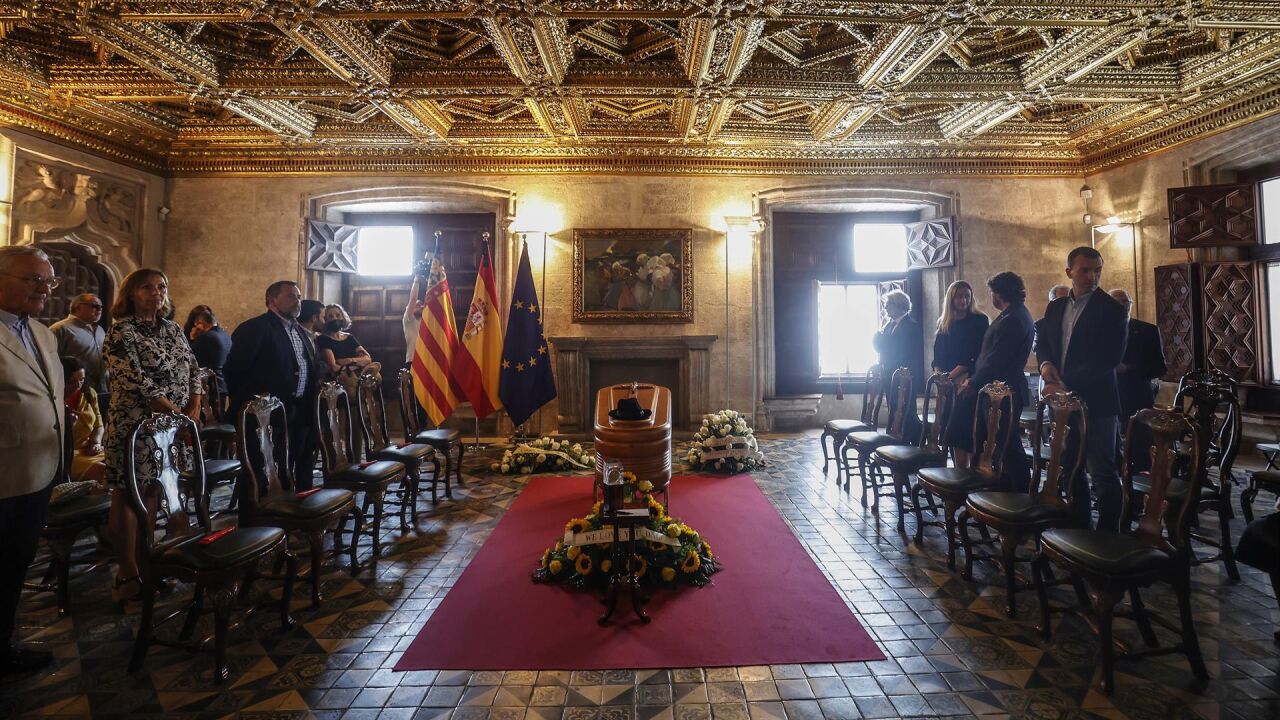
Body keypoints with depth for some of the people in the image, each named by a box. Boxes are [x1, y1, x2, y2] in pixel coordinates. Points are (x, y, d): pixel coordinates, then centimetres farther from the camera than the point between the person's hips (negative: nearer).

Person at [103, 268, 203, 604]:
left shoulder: (173, 329, 12)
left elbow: (194, 370, 10)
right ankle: (129, 574, 12)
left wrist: (194, 409, -5)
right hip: (136, 424, -5)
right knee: (129, 495, 3)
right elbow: (135, 380, -16)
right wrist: (175, 413, -19)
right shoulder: (121, 331, -7)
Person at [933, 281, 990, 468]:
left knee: (964, 430, -10)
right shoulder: (944, 324, 14)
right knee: (952, 430, 4)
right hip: (948, 385, 5)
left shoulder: (979, 321, 0)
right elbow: (938, 355, 11)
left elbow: (977, 355, -8)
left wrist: (953, 374, -14)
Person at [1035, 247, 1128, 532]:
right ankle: (1078, 528, 25)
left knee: (1103, 473, 0)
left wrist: (1069, 386, -18)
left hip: (1096, 403, -6)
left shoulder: (1112, 310, -5)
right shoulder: (1055, 307, 13)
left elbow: (1108, 358, -14)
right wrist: (1045, 363, -7)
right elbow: (1042, 343, 15)